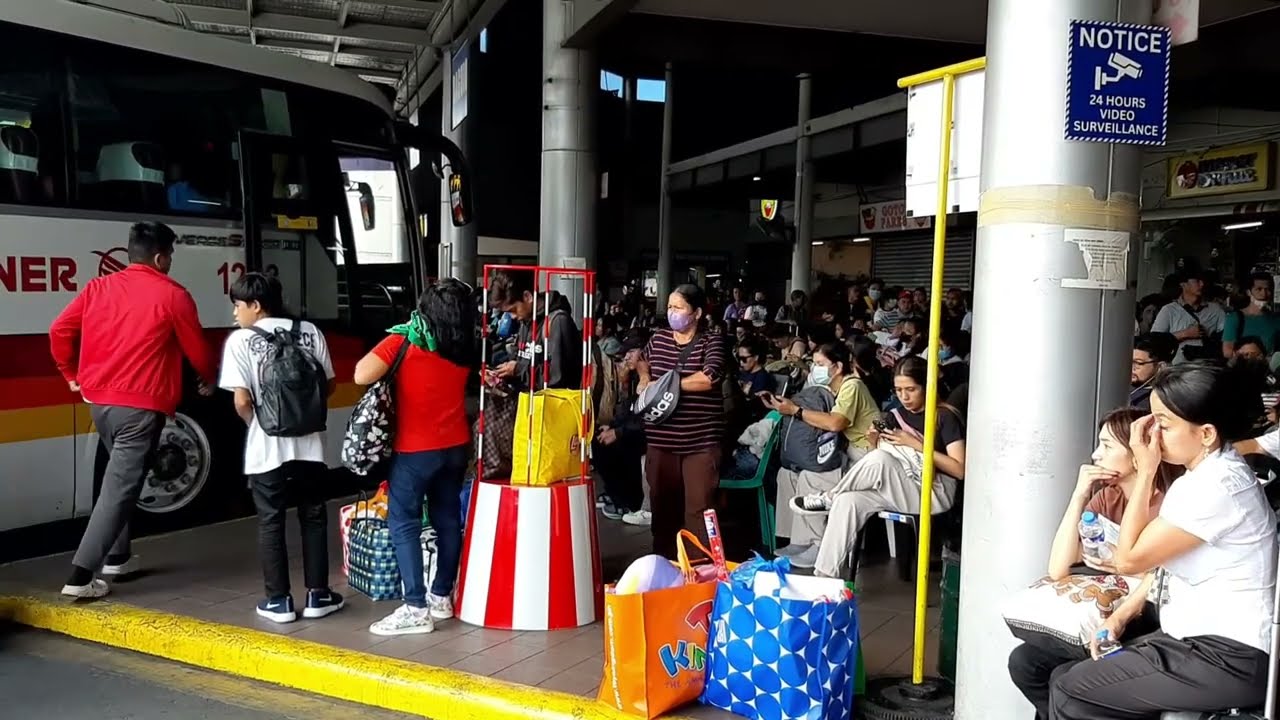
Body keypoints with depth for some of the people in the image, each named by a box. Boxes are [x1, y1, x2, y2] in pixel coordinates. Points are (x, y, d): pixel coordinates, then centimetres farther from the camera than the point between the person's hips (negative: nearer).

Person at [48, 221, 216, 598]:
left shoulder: (98, 287, 9)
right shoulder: (173, 295, -6)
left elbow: (59, 331, 7)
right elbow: (196, 349, 2)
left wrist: (71, 374, 22)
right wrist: (209, 380, 21)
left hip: (99, 400, 7)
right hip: (141, 405, -7)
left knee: (120, 476, 23)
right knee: (120, 488, -4)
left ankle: (117, 556, 30)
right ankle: (80, 575, -5)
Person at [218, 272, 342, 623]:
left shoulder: (240, 340, -7)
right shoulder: (309, 331, 3)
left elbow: (242, 401, -12)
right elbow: (328, 385, 6)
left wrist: (258, 423, 7)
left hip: (267, 448, -3)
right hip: (309, 443, 3)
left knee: (270, 523, 9)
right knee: (314, 518, 13)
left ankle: (279, 600, 13)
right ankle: (317, 595, 18)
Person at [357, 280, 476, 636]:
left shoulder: (404, 341, -13)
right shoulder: (465, 347, 1)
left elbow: (362, 375, -20)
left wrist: (392, 344, -2)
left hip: (415, 449, -5)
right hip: (456, 446, 6)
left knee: (403, 524, 1)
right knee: (448, 519, 13)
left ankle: (416, 608, -2)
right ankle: (442, 596, 23)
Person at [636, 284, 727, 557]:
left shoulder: (710, 344, -4)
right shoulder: (658, 339, 9)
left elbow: (708, 378, -22)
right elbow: (642, 360, 31)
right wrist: (644, 376, 8)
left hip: (700, 441, -4)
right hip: (661, 438, 4)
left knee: (699, 507, -3)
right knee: (662, 504, 13)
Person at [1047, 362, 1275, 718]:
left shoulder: (1217, 486, -24)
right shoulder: (1211, 470, 8)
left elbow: (1129, 558, -17)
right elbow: (1163, 557, 13)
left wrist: (1145, 471, -16)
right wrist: (1124, 612, 5)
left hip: (1227, 660, -9)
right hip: (1201, 639, 9)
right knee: (1067, 675, 5)